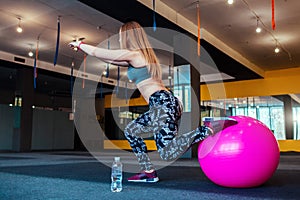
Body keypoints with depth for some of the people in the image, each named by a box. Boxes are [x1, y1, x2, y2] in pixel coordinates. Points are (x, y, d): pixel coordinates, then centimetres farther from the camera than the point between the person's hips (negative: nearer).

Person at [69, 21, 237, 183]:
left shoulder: (132, 54, -3)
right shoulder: (142, 55, 25)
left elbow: (97, 52, 3)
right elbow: (111, 60, 33)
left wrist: (80, 45, 22)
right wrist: (84, 47, 37)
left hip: (163, 103, -10)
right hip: (166, 103, 10)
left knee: (168, 153, -15)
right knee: (131, 130, 19)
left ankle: (212, 127, -18)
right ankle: (149, 172, 18)